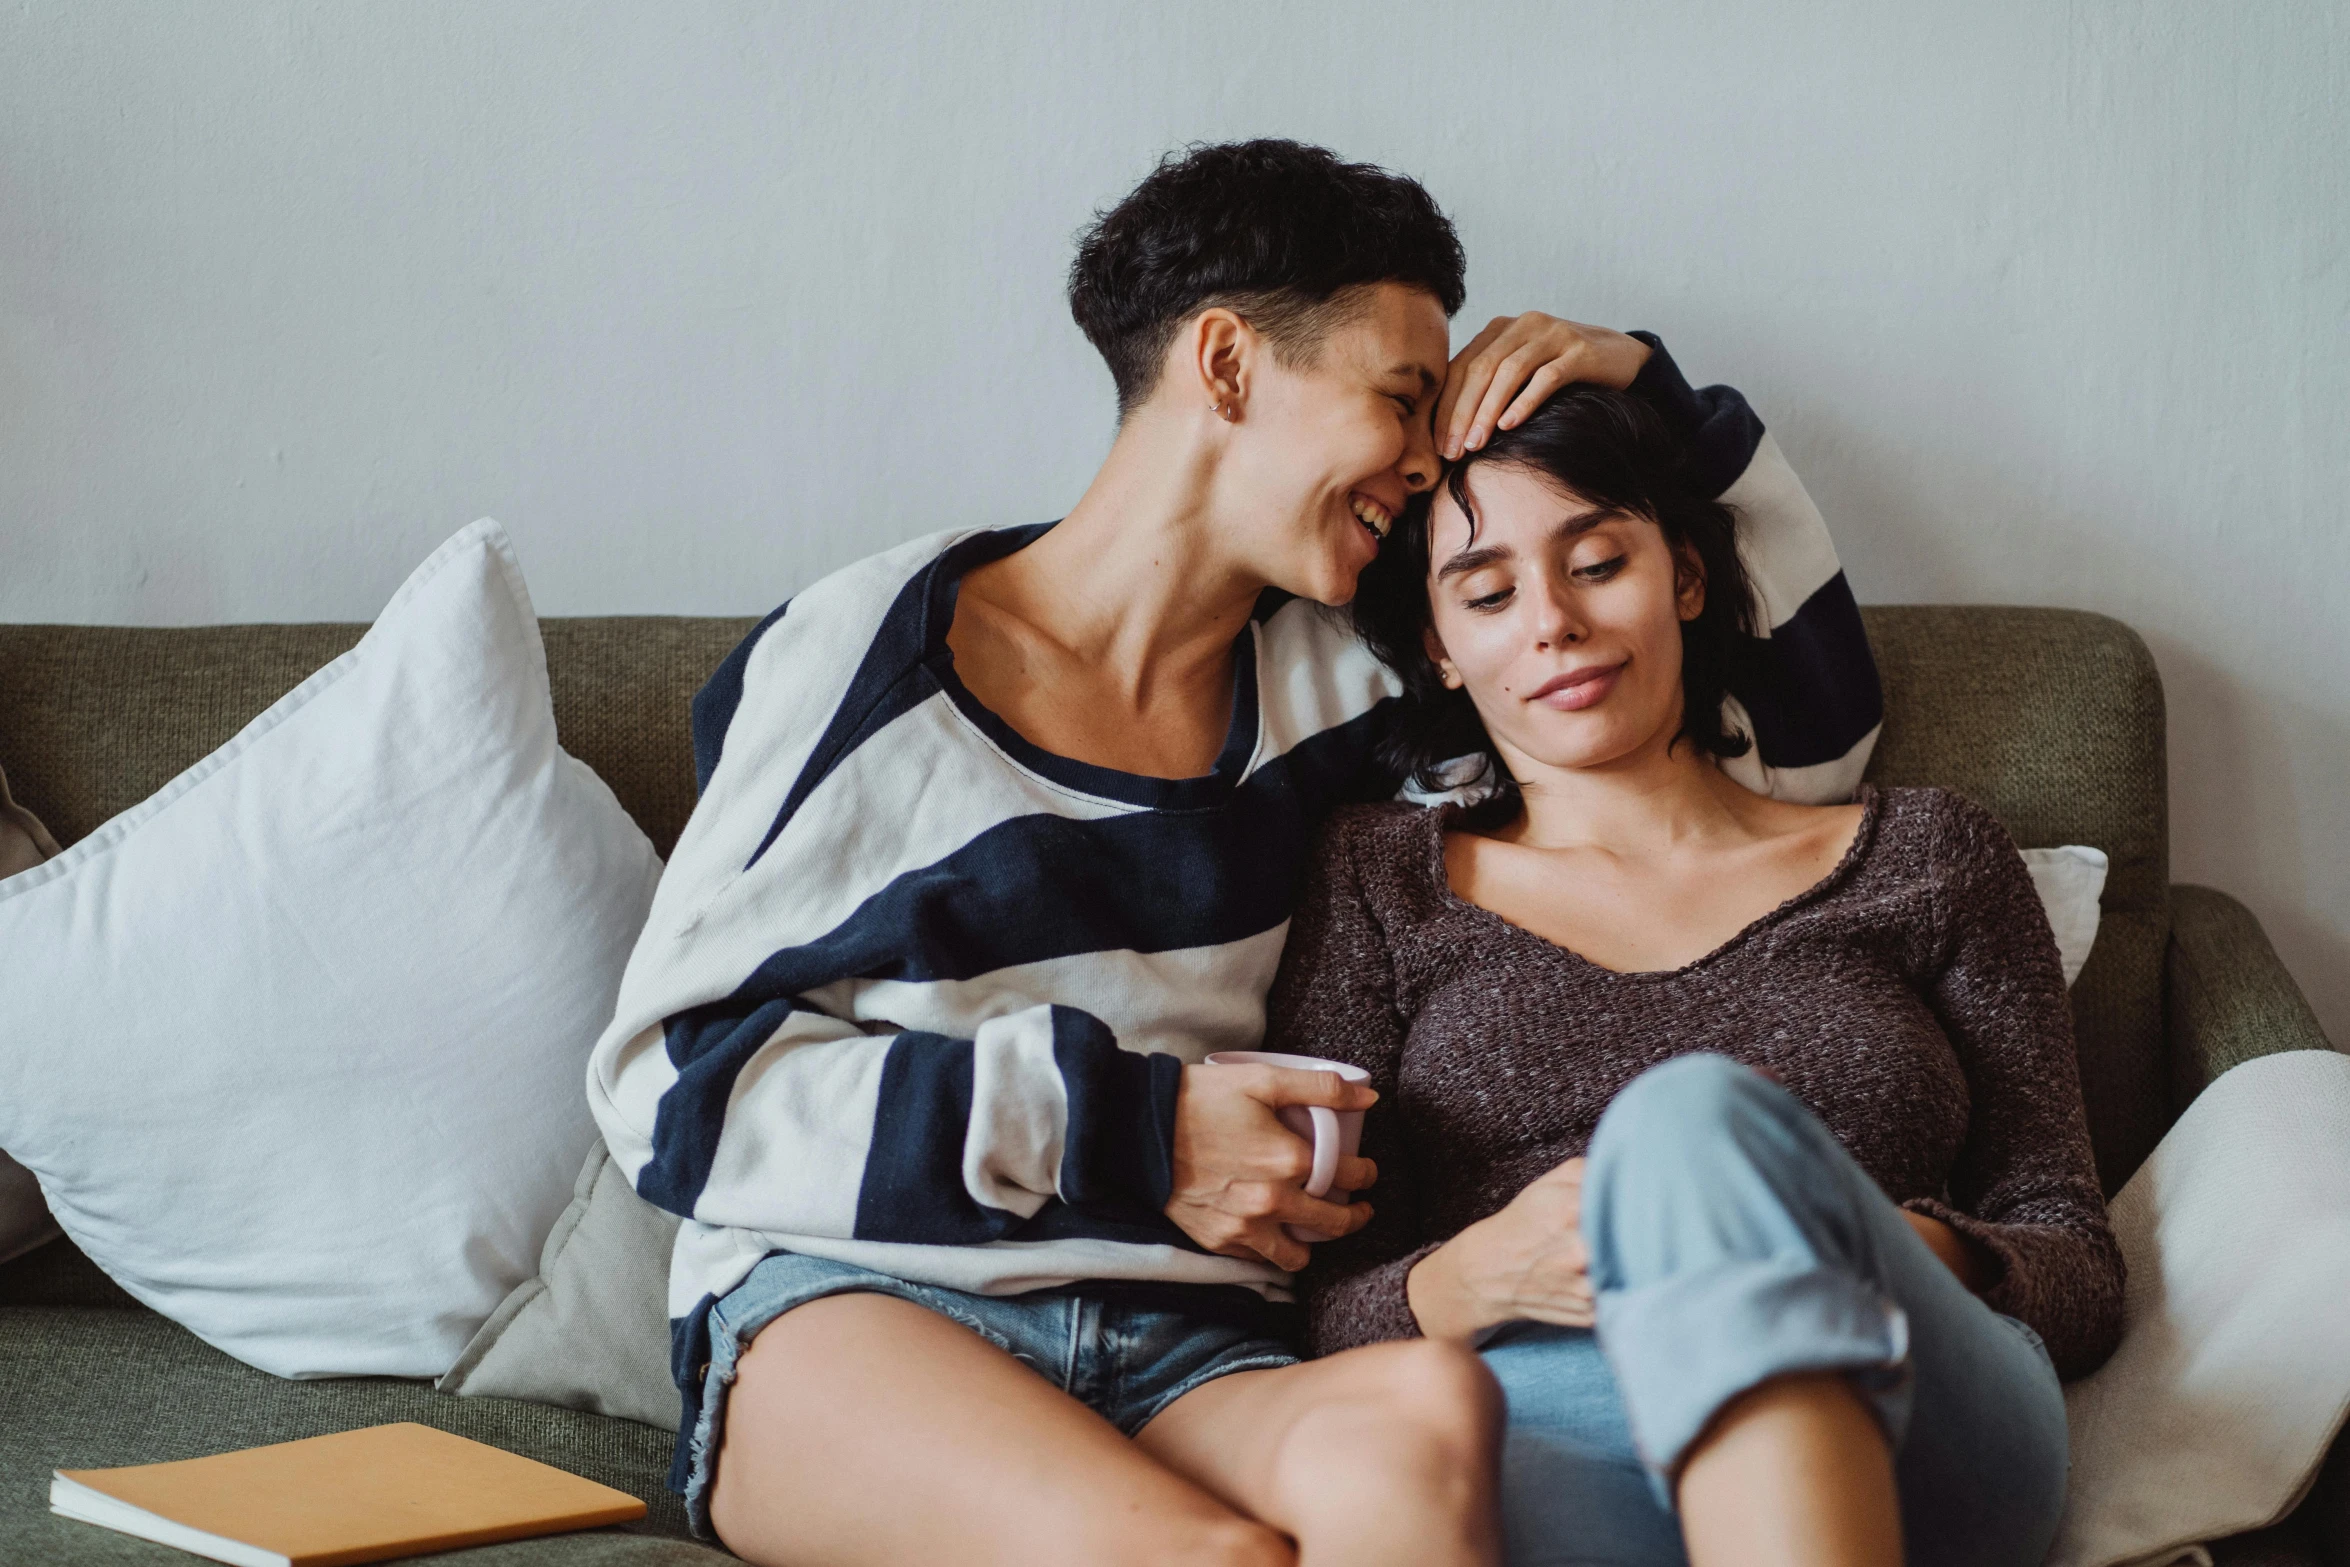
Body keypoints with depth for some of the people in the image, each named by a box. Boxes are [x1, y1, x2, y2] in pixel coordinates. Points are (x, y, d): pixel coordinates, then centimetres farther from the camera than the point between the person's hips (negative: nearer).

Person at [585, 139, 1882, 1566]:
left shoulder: (1323, 687, 12)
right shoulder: (872, 656, 3)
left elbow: (1809, 726, 21)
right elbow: (668, 1075, 1)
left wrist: (1650, 396, 11)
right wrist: (1122, 1127, -7)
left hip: (1184, 1359, 3)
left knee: (1419, 1431, -35)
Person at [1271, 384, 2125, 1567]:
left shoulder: (1922, 857, 21)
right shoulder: (1377, 885, 20)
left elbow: (2080, 1271, 16)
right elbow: (1319, 1315, 12)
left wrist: (1914, 1260, -8)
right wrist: (1470, 1280, -11)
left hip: (1917, 1446, 2)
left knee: (1694, 1120, -35)